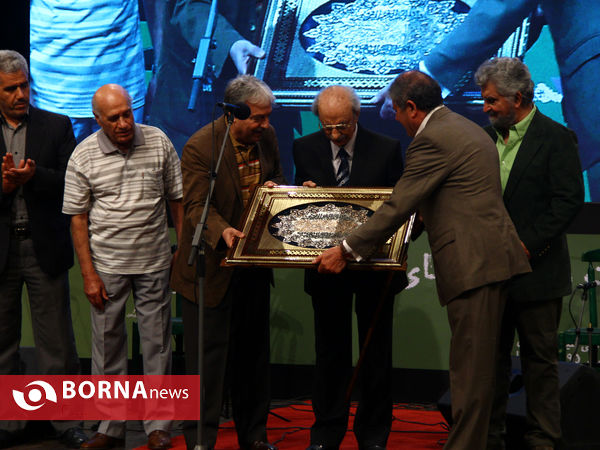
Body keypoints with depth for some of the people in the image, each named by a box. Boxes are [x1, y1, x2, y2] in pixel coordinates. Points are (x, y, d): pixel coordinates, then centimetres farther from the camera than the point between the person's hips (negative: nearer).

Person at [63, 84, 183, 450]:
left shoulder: (159, 142, -2)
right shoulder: (84, 156, -5)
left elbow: (177, 198, 6)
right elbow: (78, 218, -2)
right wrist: (89, 274, -5)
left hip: (154, 262, 0)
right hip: (107, 265, 0)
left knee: (157, 344, 4)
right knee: (108, 344, 5)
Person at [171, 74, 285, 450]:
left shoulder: (267, 136, 2)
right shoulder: (200, 148, -18)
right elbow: (198, 207, -22)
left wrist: (275, 186, -6)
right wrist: (223, 232, -41)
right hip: (213, 267, -6)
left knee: (254, 351, 15)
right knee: (209, 353, -2)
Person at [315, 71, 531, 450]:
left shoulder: (432, 139, -12)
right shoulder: (467, 129, 20)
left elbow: (399, 206, -14)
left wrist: (346, 251, -9)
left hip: (474, 262, -10)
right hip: (491, 257, 10)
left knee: (471, 369, -7)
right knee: (476, 365, 14)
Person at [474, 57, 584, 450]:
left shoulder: (556, 138, -7)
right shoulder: (487, 138, 11)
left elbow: (569, 201, -14)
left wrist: (527, 245, -18)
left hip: (535, 270, -6)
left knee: (540, 359, 3)